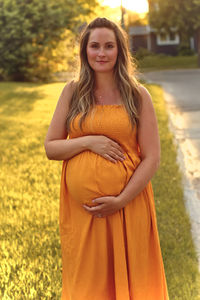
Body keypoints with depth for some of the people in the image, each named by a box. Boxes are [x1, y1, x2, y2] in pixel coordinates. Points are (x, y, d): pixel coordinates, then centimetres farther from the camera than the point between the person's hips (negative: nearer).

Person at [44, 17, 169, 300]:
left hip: (127, 206, -1)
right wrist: (88, 141, -12)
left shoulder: (138, 95, -1)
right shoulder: (73, 92, 4)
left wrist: (121, 200, -13)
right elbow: (50, 148, 4)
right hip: (80, 209, 1)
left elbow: (151, 157, -4)